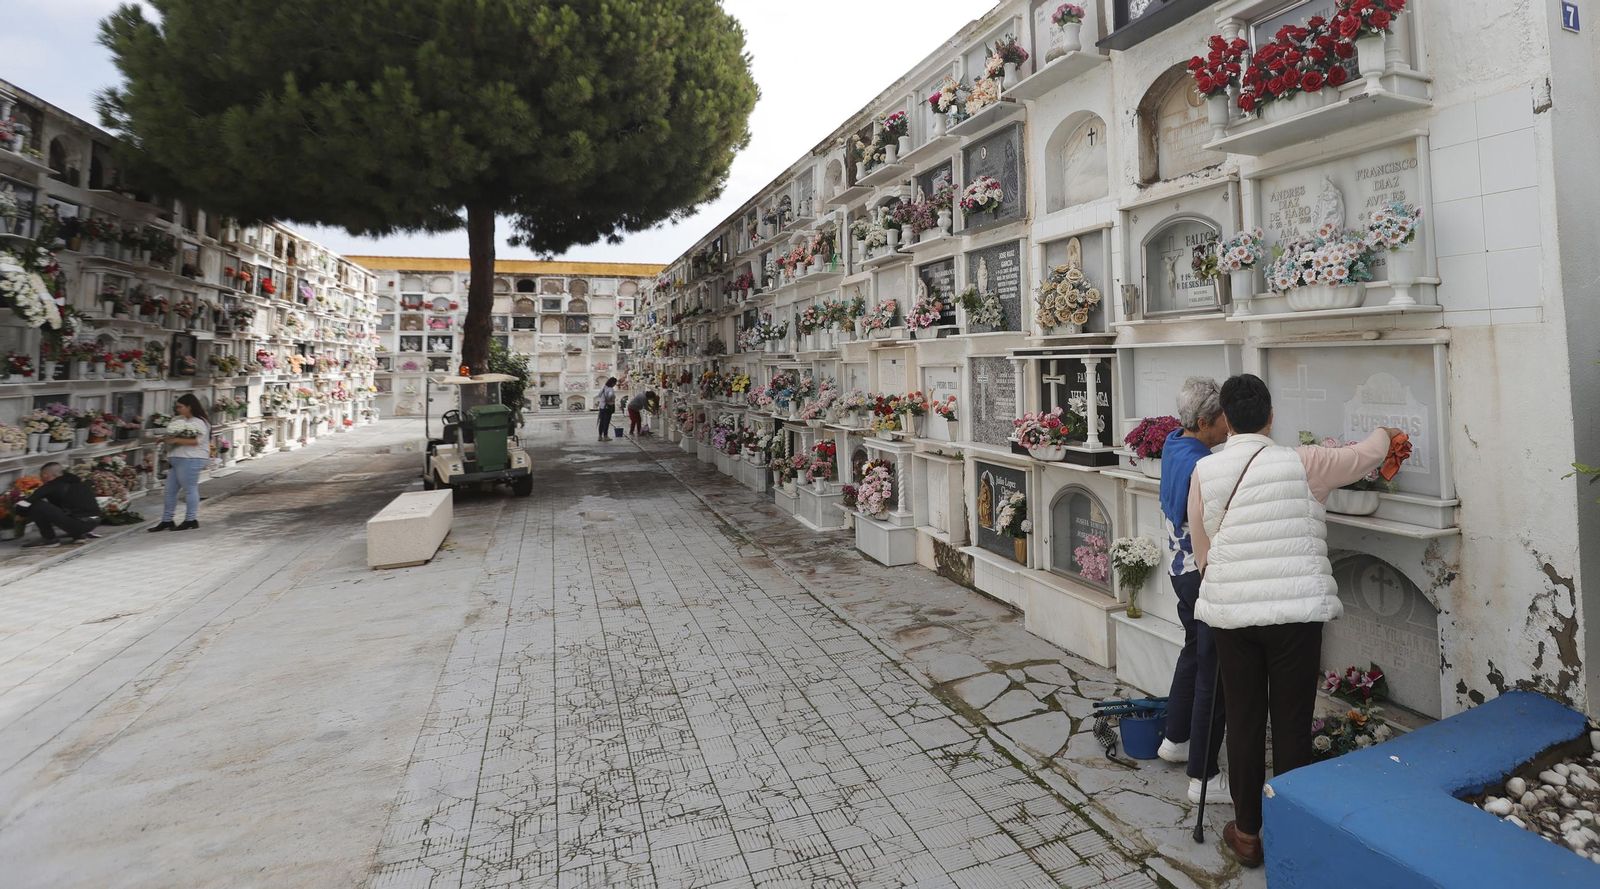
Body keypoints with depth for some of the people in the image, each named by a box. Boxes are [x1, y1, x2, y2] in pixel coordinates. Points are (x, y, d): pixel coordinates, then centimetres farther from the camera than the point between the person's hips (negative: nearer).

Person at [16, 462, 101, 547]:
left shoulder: (49, 487, -1)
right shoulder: (79, 482, 18)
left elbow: (22, 506, -1)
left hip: (77, 523, -7)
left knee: (35, 505, -5)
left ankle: (49, 539, 3)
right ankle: (78, 534, 18)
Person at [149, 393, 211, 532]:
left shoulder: (199, 422, -11)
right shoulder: (180, 420, 18)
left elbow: (196, 441, -22)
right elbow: (173, 434, 29)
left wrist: (176, 440, -21)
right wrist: (166, 439, 9)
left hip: (190, 460, -10)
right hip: (176, 459, 10)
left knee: (190, 489, -2)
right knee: (170, 490, 11)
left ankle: (191, 520, 6)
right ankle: (166, 520, 17)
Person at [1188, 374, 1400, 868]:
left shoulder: (1204, 471, -1)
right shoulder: (1301, 463, -4)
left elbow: (1202, 552, 6)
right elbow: (1367, 455, 14)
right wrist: (1384, 434, 37)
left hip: (1230, 613, 1)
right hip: (1296, 610, -1)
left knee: (1243, 721, 12)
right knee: (1292, 724, 10)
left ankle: (1246, 833, 25)